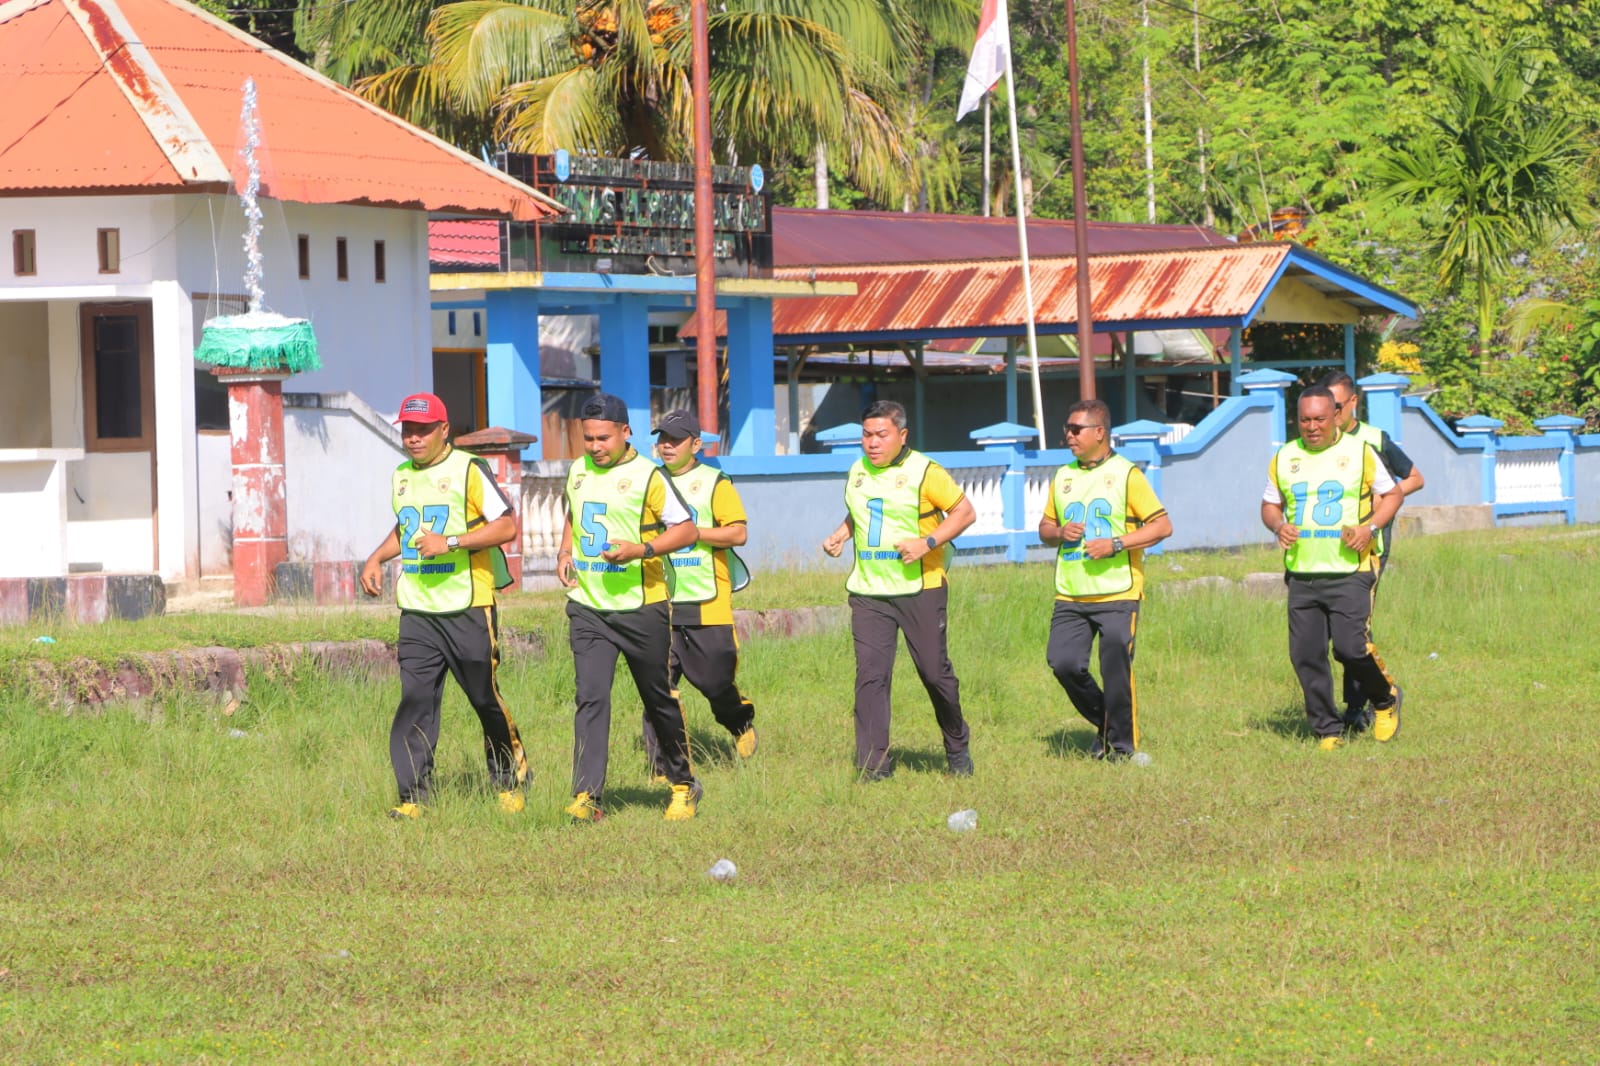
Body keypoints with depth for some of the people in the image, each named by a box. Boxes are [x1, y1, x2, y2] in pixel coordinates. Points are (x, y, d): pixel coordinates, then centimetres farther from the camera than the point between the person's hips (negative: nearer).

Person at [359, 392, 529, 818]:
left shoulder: (468, 470, -8)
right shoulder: (402, 476, 14)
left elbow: (507, 525, -14)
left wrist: (450, 542, -21)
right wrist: (376, 558, 16)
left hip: (468, 609, -6)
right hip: (417, 610, 6)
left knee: (485, 697, 3)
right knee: (415, 700, -4)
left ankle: (511, 782, 22)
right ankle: (413, 795, -4)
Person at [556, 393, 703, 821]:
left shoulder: (647, 476, -9)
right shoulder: (578, 472, 9)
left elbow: (686, 529, -8)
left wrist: (641, 550, -22)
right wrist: (565, 551, 9)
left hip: (641, 606, -4)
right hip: (587, 608, 4)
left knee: (658, 697, 9)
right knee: (591, 698, -9)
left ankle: (683, 784, 27)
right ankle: (587, 796, -14)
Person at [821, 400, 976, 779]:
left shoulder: (923, 472, -7)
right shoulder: (858, 472, 11)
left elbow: (964, 512, -6)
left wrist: (928, 542, -18)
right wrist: (840, 535, 9)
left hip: (920, 590, -4)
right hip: (868, 592, 4)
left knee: (935, 672, 3)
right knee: (870, 673, -6)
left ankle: (957, 747, 26)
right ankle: (873, 764, -3)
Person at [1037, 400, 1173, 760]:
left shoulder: (1126, 474, -3)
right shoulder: (1063, 477, 14)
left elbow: (1162, 525, -6)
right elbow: (1045, 527, 23)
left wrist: (1116, 545, -16)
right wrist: (1059, 533, -1)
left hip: (1117, 595, -5)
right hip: (1070, 595, 5)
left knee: (1115, 670, -6)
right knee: (1063, 662, -6)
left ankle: (1122, 746, 10)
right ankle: (1104, 724, 18)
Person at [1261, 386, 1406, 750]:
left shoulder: (1359, 453, 2)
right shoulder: (1284, 459, 10)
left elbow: (1392, 494, 10)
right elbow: (1269, 504, 21)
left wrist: (1370, 528, -8)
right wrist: (1278, 526, -3)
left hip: (1349, 572, -4)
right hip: (1302, 573, 4)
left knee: (1351, 647, -13)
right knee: (1305, 654, -1)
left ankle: (1386, 699, 15)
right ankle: (1327, 729, 11)